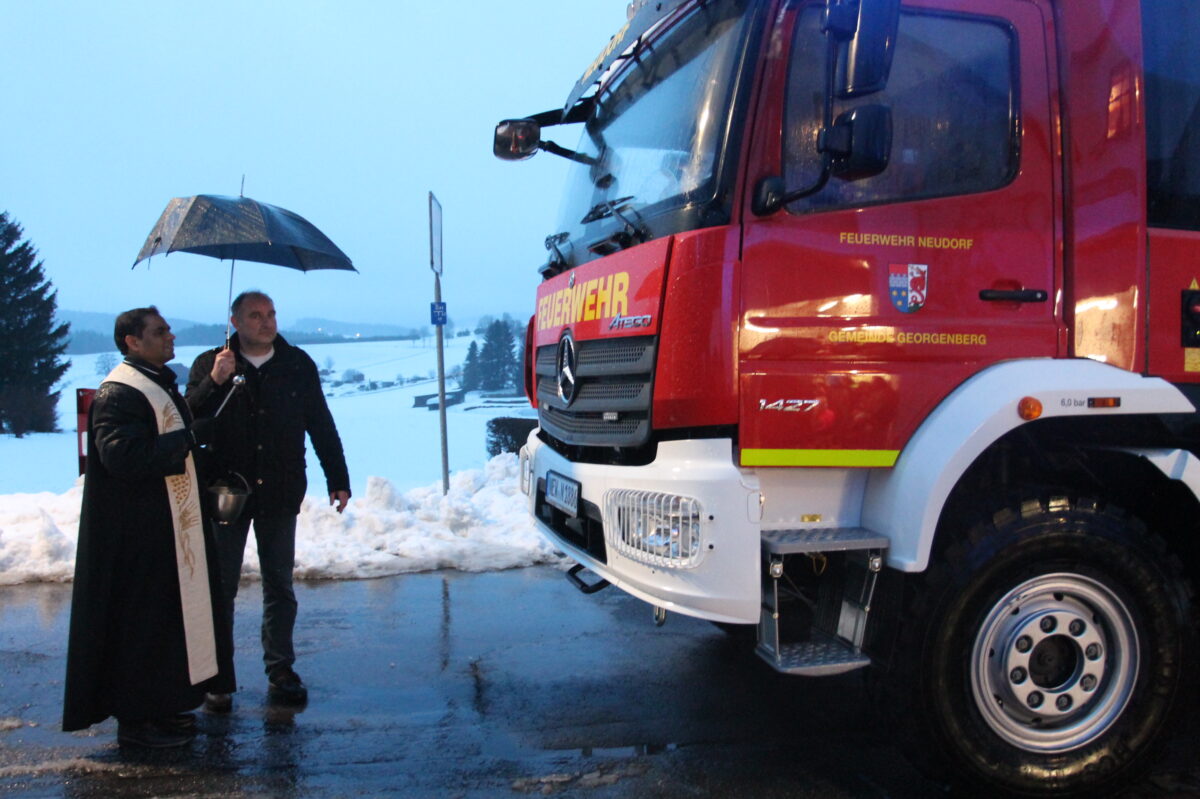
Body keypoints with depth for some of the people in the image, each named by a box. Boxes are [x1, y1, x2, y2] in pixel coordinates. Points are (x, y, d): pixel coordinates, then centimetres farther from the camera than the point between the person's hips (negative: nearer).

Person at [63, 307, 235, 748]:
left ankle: (163, 705, 25)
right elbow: (122, 456, -27)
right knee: (142, 623, -2)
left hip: (172, 527, 10)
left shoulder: (162, 384, 16)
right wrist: (189, 437, -23)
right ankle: (136, 719, 9)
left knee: (170, 617, 14)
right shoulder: (118, 393, -15)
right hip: (138, 535, -10)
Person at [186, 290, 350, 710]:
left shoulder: (298, 365, 5)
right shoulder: (210, 365, 1)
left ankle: (281, 671, 19)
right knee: (220, 586, 5)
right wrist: (215, 382, -25)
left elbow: (321, 426, 7)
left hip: (279, 495, 2)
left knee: (280, 585, 9)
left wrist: (337, 479, 5)